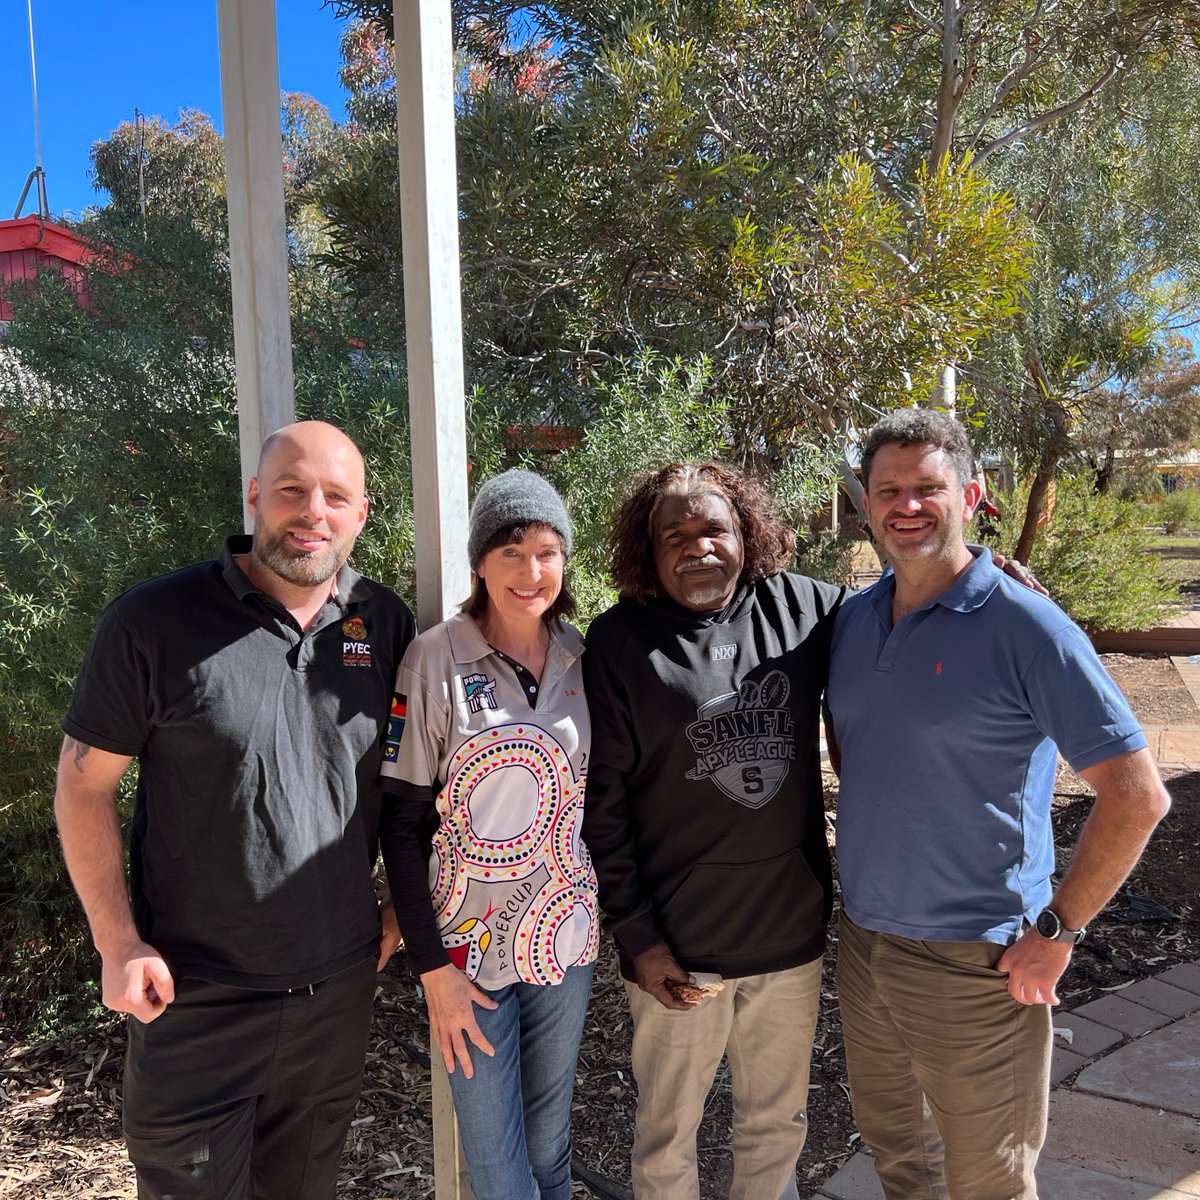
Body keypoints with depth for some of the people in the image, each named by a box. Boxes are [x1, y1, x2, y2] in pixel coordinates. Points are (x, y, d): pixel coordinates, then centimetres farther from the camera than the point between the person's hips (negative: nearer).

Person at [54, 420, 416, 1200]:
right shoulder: (155, 621, -13)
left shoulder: (386, 623, -3)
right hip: (197, 991, -3)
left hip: (341, 980, 4)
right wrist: (119, 944, -10)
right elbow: (85, 783, -7)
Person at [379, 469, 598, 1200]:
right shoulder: (437, 660, -12)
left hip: (566, 938, 3)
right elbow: (402, 821, -10)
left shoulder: (583, 659, 0)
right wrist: (432, 967, -12)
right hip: (470, 946, -3)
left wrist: (608, 910, 6)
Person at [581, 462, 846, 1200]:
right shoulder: (621, 641, -13)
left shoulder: (802, 607, -5)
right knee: (669, 1135, 19)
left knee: (779, 1120, 25)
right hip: (677, 947, -3)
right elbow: (601, 802, -10)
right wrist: (636, 935, -10)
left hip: (793, 933, 3)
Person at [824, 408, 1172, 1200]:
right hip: (862, 940, 6)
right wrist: (865, 852, 11)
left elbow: (1137, 795, -17)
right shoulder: (854, 620, 2)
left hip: (974, 961, -5)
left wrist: (1057, 930, -15)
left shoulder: (1024, 625, -16)